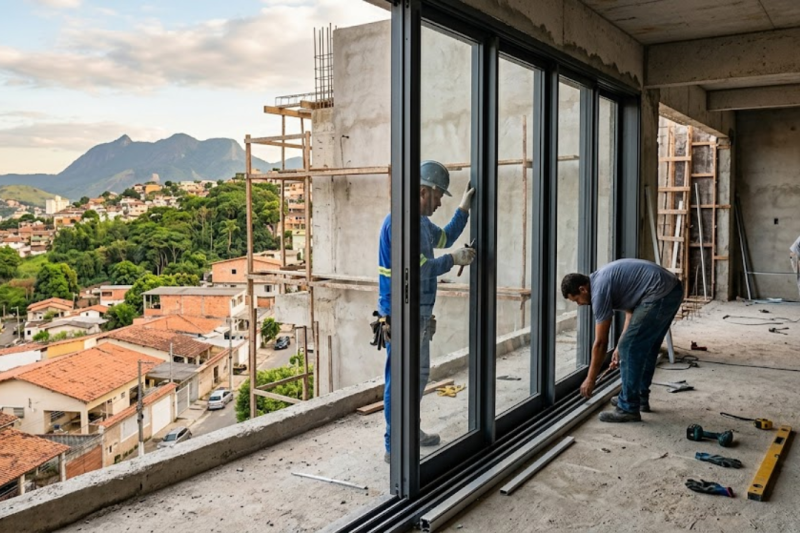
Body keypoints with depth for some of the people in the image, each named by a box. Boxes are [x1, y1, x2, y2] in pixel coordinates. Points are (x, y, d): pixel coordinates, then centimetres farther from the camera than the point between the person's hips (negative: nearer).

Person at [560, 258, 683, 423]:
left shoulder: (599, 290, -11)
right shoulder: (602, 279, 17)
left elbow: (600, 343, -7)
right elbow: (631, 311, 25)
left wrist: (590, 379, 2)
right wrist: (621, 346, 23)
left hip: (660, 294, -11)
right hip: (673, 290, 11)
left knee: (630, 349, -5)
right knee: (646, 347, 21)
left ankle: (629, 408, 0)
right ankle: (641, 398, 30)